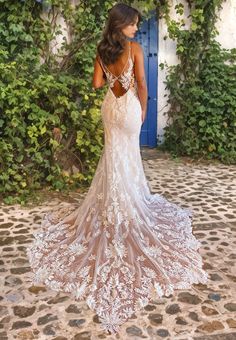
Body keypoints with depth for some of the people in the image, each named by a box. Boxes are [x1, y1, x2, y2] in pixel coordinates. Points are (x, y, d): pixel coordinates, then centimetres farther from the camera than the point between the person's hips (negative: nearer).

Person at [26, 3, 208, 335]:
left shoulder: (101, 50, 3)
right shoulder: (135, 48, -13)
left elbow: (97, 83, 3)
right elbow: (141, 83, -14)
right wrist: (143, 109, -2)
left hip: (110, 105, 5)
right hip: (129, 106, -5)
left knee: (114, 153, 14)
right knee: (127, 154, 7)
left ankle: (117, 203, 23)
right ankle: (128, 200, 18)